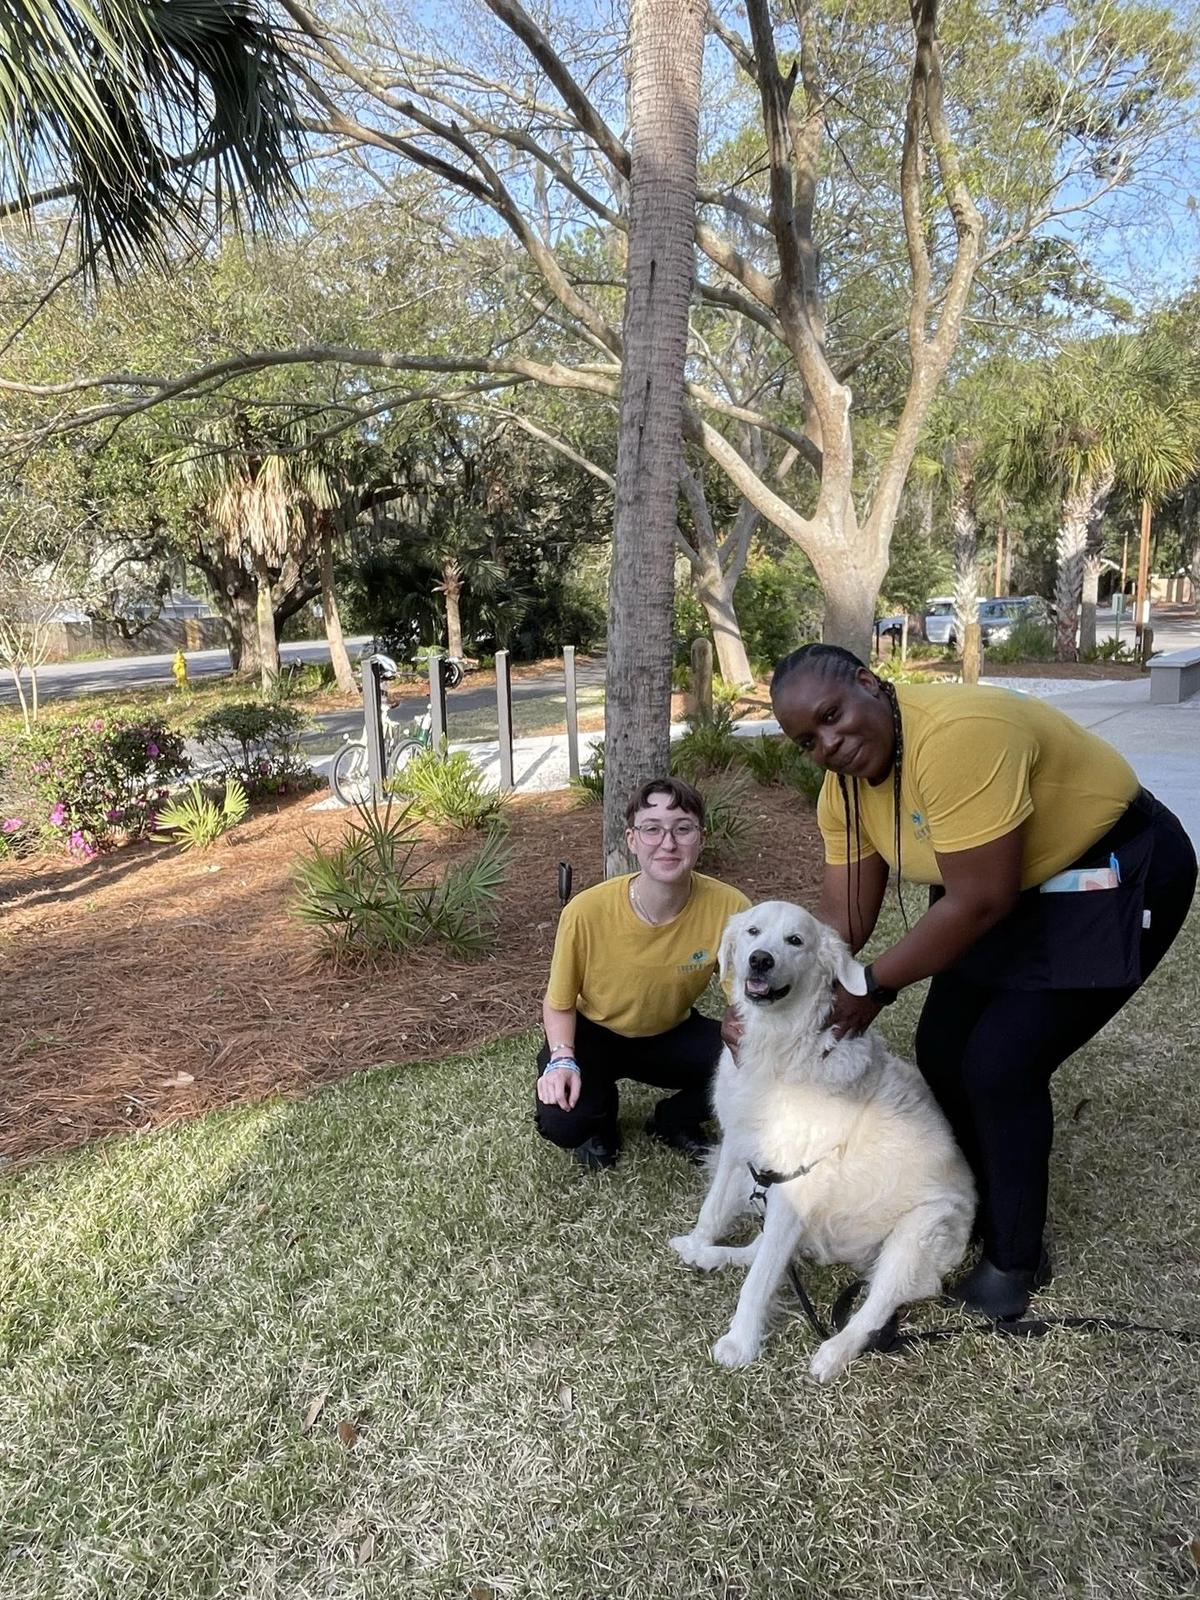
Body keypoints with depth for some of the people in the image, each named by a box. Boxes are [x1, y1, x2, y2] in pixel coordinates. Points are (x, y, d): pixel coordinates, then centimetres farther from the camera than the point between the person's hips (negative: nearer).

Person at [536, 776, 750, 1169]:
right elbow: (559, 1003, -11)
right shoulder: (587, 912, -29)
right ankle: (600, 1116, 12)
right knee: (560, 1120, -28)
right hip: (594, 1034, -2)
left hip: (674, 1033, 2)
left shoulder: (728, 908, -27)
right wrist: (562, 1059, -29)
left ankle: (674, 1121, 9)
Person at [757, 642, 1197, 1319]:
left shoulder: (956, 733, -34)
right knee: (943, 1050, 8)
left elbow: (979, 902, -31)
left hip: (1116, 880, -8)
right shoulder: (844, 790, -6)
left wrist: (875, 986, -21)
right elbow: (841, 921, -4)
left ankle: (1017, 1258, 12)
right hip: (1016, 892, 8)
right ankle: (978, 1207, 32)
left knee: (1001, 1066, -12)